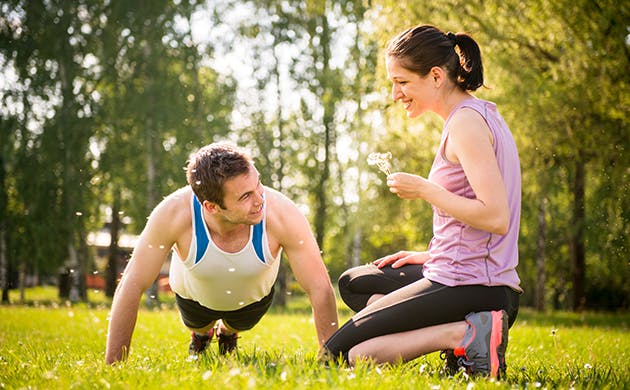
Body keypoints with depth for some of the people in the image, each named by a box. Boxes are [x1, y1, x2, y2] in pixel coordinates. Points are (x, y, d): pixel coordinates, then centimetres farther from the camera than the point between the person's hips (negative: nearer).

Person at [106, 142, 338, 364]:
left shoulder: (282, 214, -43)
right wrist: (113, 366, -33)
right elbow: (131, 286, -34)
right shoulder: (173, 214, -43)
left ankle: (227, 333, 62)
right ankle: (201, 333, 61)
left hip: (254, 296, 1)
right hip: (193, 295, 0)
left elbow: (320, 289, -34)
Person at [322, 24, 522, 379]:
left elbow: (495, 217, -23)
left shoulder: (466, 121, -15)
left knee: (340, 355, -4)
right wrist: (431, 256, 17)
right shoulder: (483, 113, 15)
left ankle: (464, 336, -13)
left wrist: (424, 190, -13)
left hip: (468, 289, -10)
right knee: (354, 282, 27)